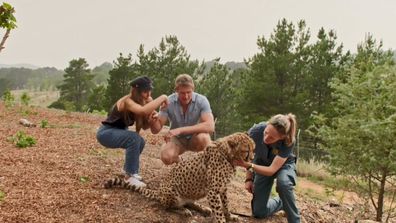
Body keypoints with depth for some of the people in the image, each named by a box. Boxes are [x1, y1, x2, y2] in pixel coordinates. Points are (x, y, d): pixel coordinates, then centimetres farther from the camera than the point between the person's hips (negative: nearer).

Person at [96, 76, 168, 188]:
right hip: (106, 133, -9)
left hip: (117, 132, 9)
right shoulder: (127, 102, -28)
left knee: (140, 142, 3)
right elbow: (144, 110, -50)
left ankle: (129, 170, 23)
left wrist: (152, 118, -24)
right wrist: (162, 98, -41)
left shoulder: (142, 102, -3)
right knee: (134, 138, -28)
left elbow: (144, 126, -4)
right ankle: (129, 176, -20)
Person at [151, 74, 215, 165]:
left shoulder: (202, 100, -21)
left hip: (195, 138, -1)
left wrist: (180, 130, -40)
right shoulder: (168, 102, -17)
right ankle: (178, 161, 8)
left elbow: (210, 126, -35)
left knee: (202, 138, -36)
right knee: (166, 157, -29)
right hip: (177, 139, 1)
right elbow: (156, 129, -16)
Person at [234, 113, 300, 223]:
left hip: (283, 164, -2)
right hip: (262, 164, 2)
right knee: (259, 213, -2)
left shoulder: (288, 142, -37)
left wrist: (248, 165, -45)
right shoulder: (256, 131, -32)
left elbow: (272, 170, -34)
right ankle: (281, 203, 28)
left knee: (283, 183, -40)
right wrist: (249, 179, -16)